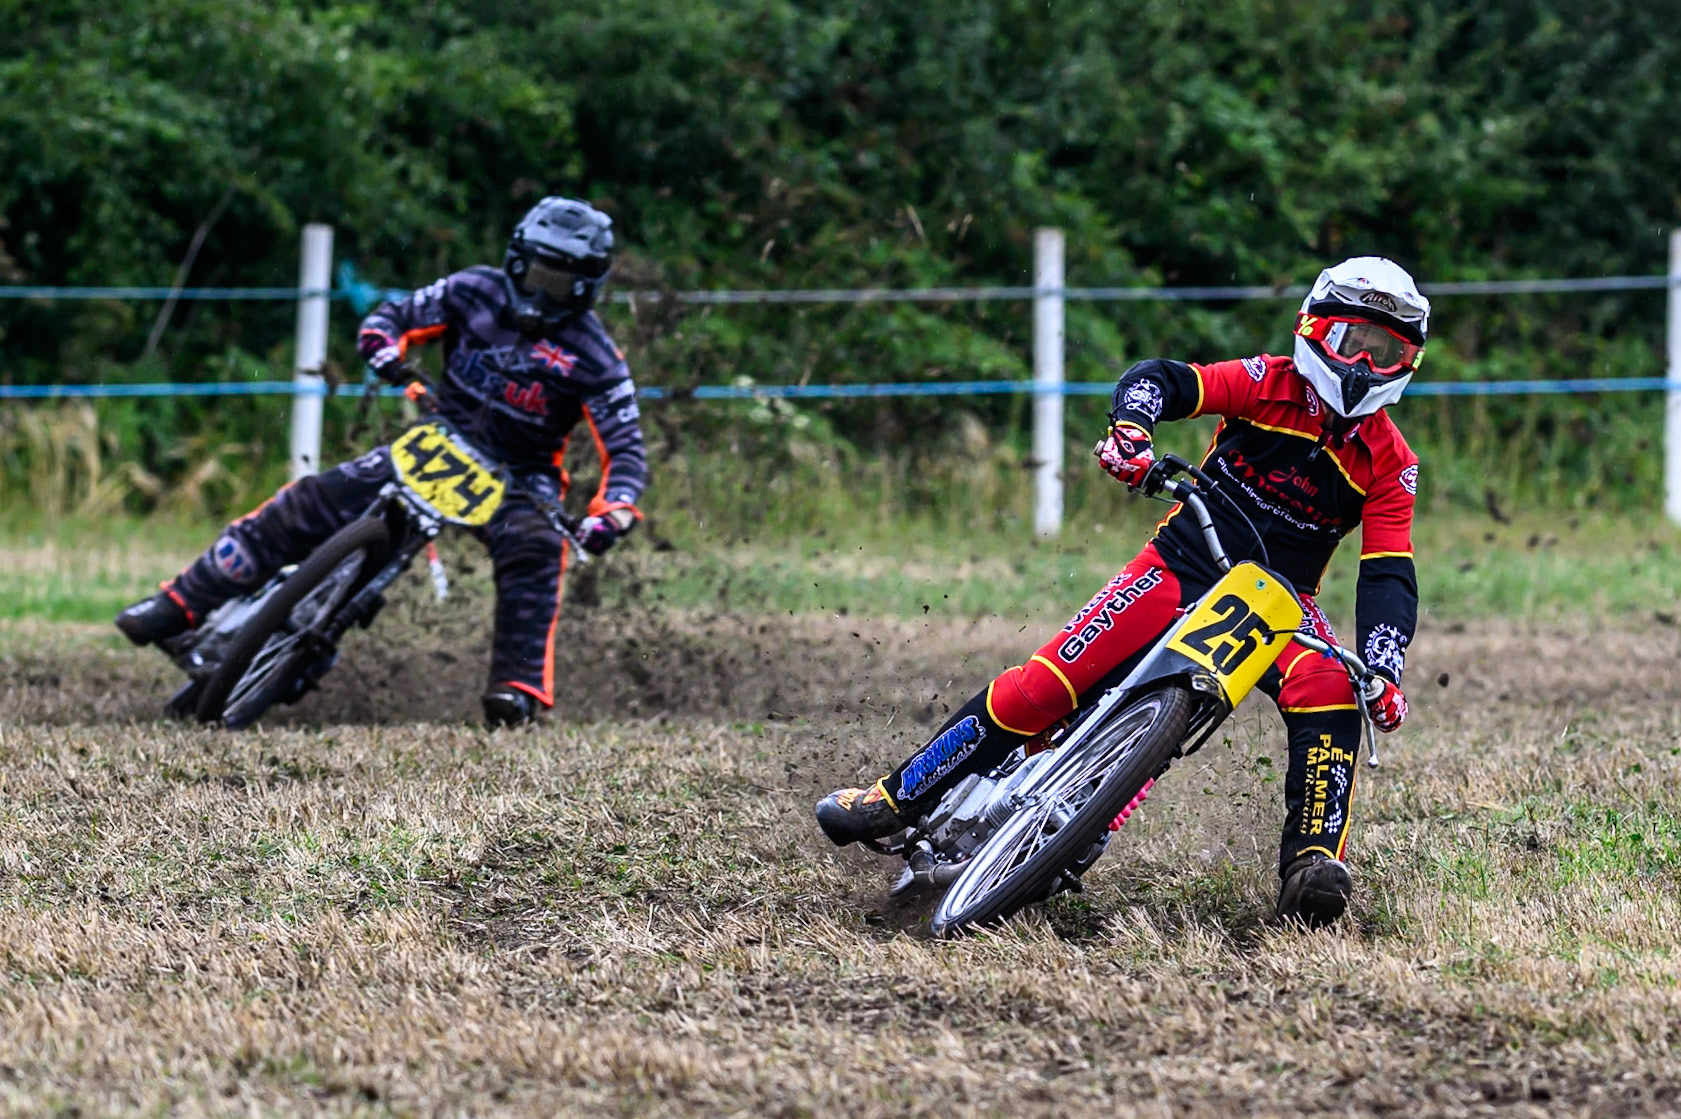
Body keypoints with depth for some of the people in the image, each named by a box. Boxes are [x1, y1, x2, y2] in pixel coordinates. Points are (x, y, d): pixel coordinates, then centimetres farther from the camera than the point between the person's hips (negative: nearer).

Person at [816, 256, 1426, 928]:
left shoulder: (1390, 463, -2)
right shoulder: (1272, 383, -5)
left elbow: (1390, 577, -8)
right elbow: (1161, 381, -16)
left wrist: (1385, 674, -24)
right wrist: (1130, 428, -40)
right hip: (1180, 568, -1)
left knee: (1331, 695, -32)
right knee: (1040, 687, -15)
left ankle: (1312, 865, -34)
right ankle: (898, 798, -1)